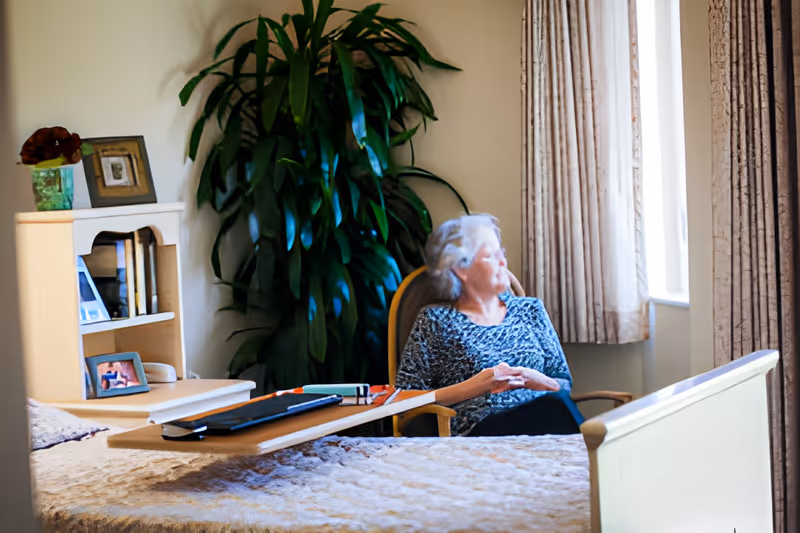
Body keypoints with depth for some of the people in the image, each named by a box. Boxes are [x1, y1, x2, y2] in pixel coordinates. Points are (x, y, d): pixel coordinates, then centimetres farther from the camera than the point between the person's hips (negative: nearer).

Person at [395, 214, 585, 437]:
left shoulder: (530, 310, 22)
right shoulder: (436, 321, 9)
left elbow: (565, 384, 22)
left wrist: (537, 381, -2)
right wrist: (473, 386, -8)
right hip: (481, 429, -4)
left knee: (559, 402, -34)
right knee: (557, 404, -34)